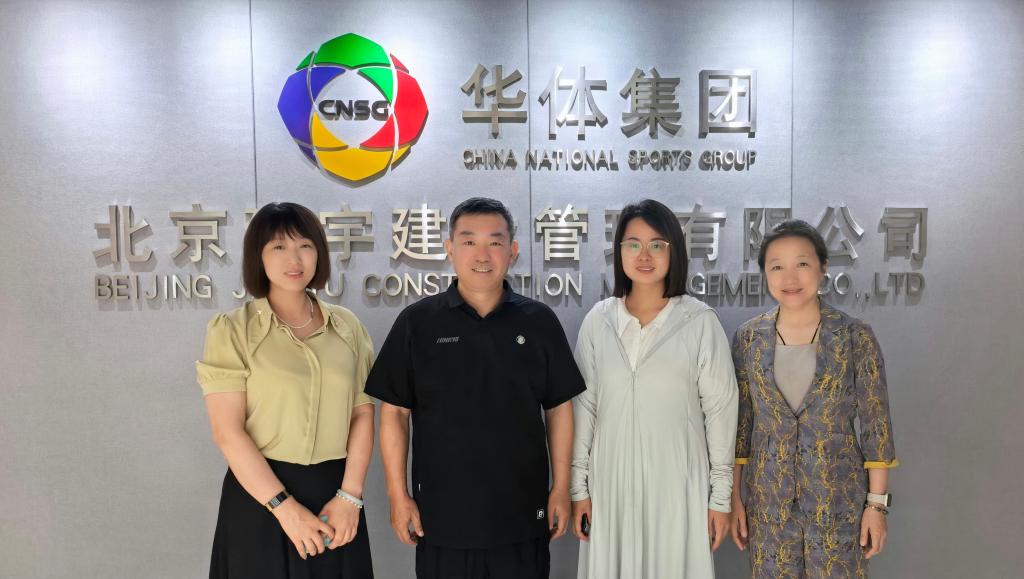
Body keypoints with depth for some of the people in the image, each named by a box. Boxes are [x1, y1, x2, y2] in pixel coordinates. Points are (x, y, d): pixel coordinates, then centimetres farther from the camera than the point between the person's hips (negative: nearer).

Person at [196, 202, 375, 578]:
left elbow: (362, 414, 3)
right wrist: (284, 506, -15)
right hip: (260, 494, -3)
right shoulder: (232, 330, -5)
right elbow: (227, 432, -11)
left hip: (333, 491, 3)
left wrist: (349, 496, -8)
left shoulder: (347, 326, 4)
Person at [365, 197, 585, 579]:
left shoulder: (539, 321, 1)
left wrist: (561, 488, 3)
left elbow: (559, 407, 5)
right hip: (441, 517, -1)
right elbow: (394, 411, -1)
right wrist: (398, 494, -3)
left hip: (523, 516, 1)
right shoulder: (417, 322, -3)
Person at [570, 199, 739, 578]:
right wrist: (579, 486, 4)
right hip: (611, 481, 2)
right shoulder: (598, 321, 1)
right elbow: (584, 406, 5)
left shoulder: (701, 322, -6)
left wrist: (721, 494, -1)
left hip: (677, 483, -2)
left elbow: (720, 409, -2)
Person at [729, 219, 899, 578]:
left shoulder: (855, 336, -7)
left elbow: (877, 425, -4)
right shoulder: (748, 338, -2)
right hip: (768, 498, 2)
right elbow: (738, 422, 3)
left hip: (838, 496, -2)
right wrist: (734, 496, 2)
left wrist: (877, 503, -6)